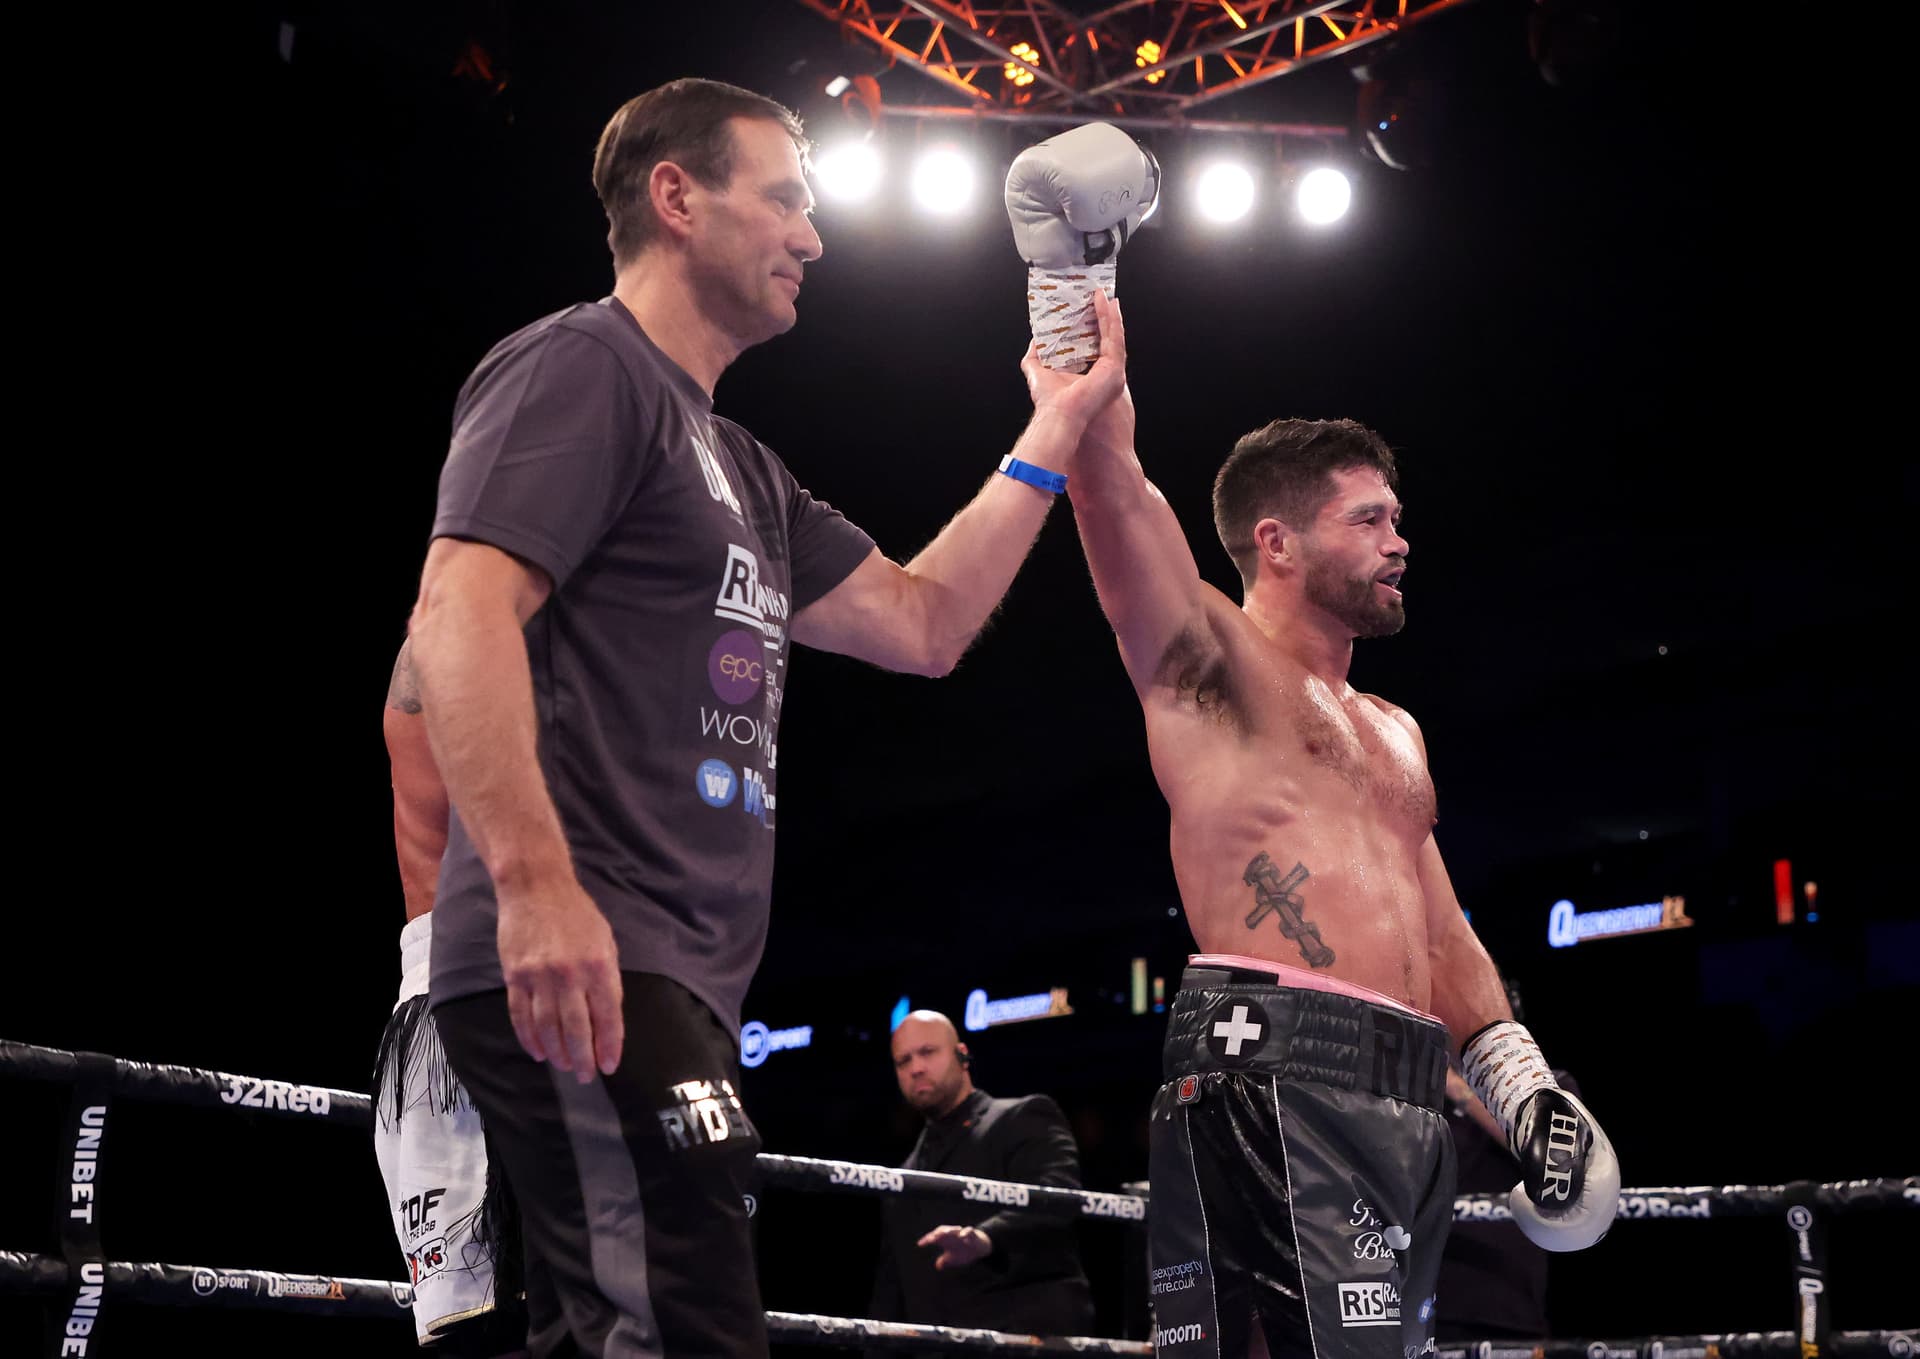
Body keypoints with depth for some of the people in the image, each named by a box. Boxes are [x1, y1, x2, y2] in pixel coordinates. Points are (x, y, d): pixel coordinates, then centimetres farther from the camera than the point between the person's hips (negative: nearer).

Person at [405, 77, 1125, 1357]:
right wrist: (535, 882, -30)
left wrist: (1061, 428, 24)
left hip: (669, 984, 10)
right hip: (576, 967, -10)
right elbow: (461, 612, -17)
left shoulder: (744, 469, 27)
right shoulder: (581, 366, -3)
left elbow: (922, 624, 26)